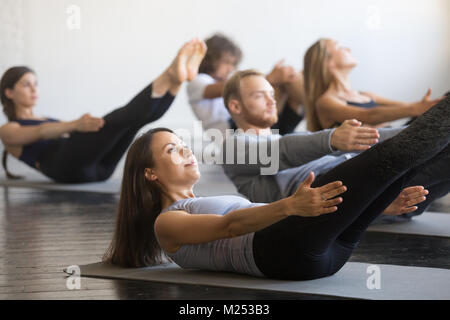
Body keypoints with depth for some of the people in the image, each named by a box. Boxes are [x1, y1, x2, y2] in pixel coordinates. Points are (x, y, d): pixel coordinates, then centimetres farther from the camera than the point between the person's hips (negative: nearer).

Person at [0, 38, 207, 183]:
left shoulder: (49, 120, 39)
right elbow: (40, 132, -7)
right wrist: (74, 125, -28)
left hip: (97, 166, 6)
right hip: (66, 166, -6)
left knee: (138, 116, -18)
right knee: (120, 118, -30)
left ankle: (173, 77, -45)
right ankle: (171, 77, -49)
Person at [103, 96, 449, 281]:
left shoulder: (209, 202, 36)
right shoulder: (166, 222, 12)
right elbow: (230, 225, -9)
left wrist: (381, 202, 19)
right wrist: (290, 206, -29)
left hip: (322, 248, 8)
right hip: (281, 250, -8)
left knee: (407, 157, -9)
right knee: (386, 156, -21)